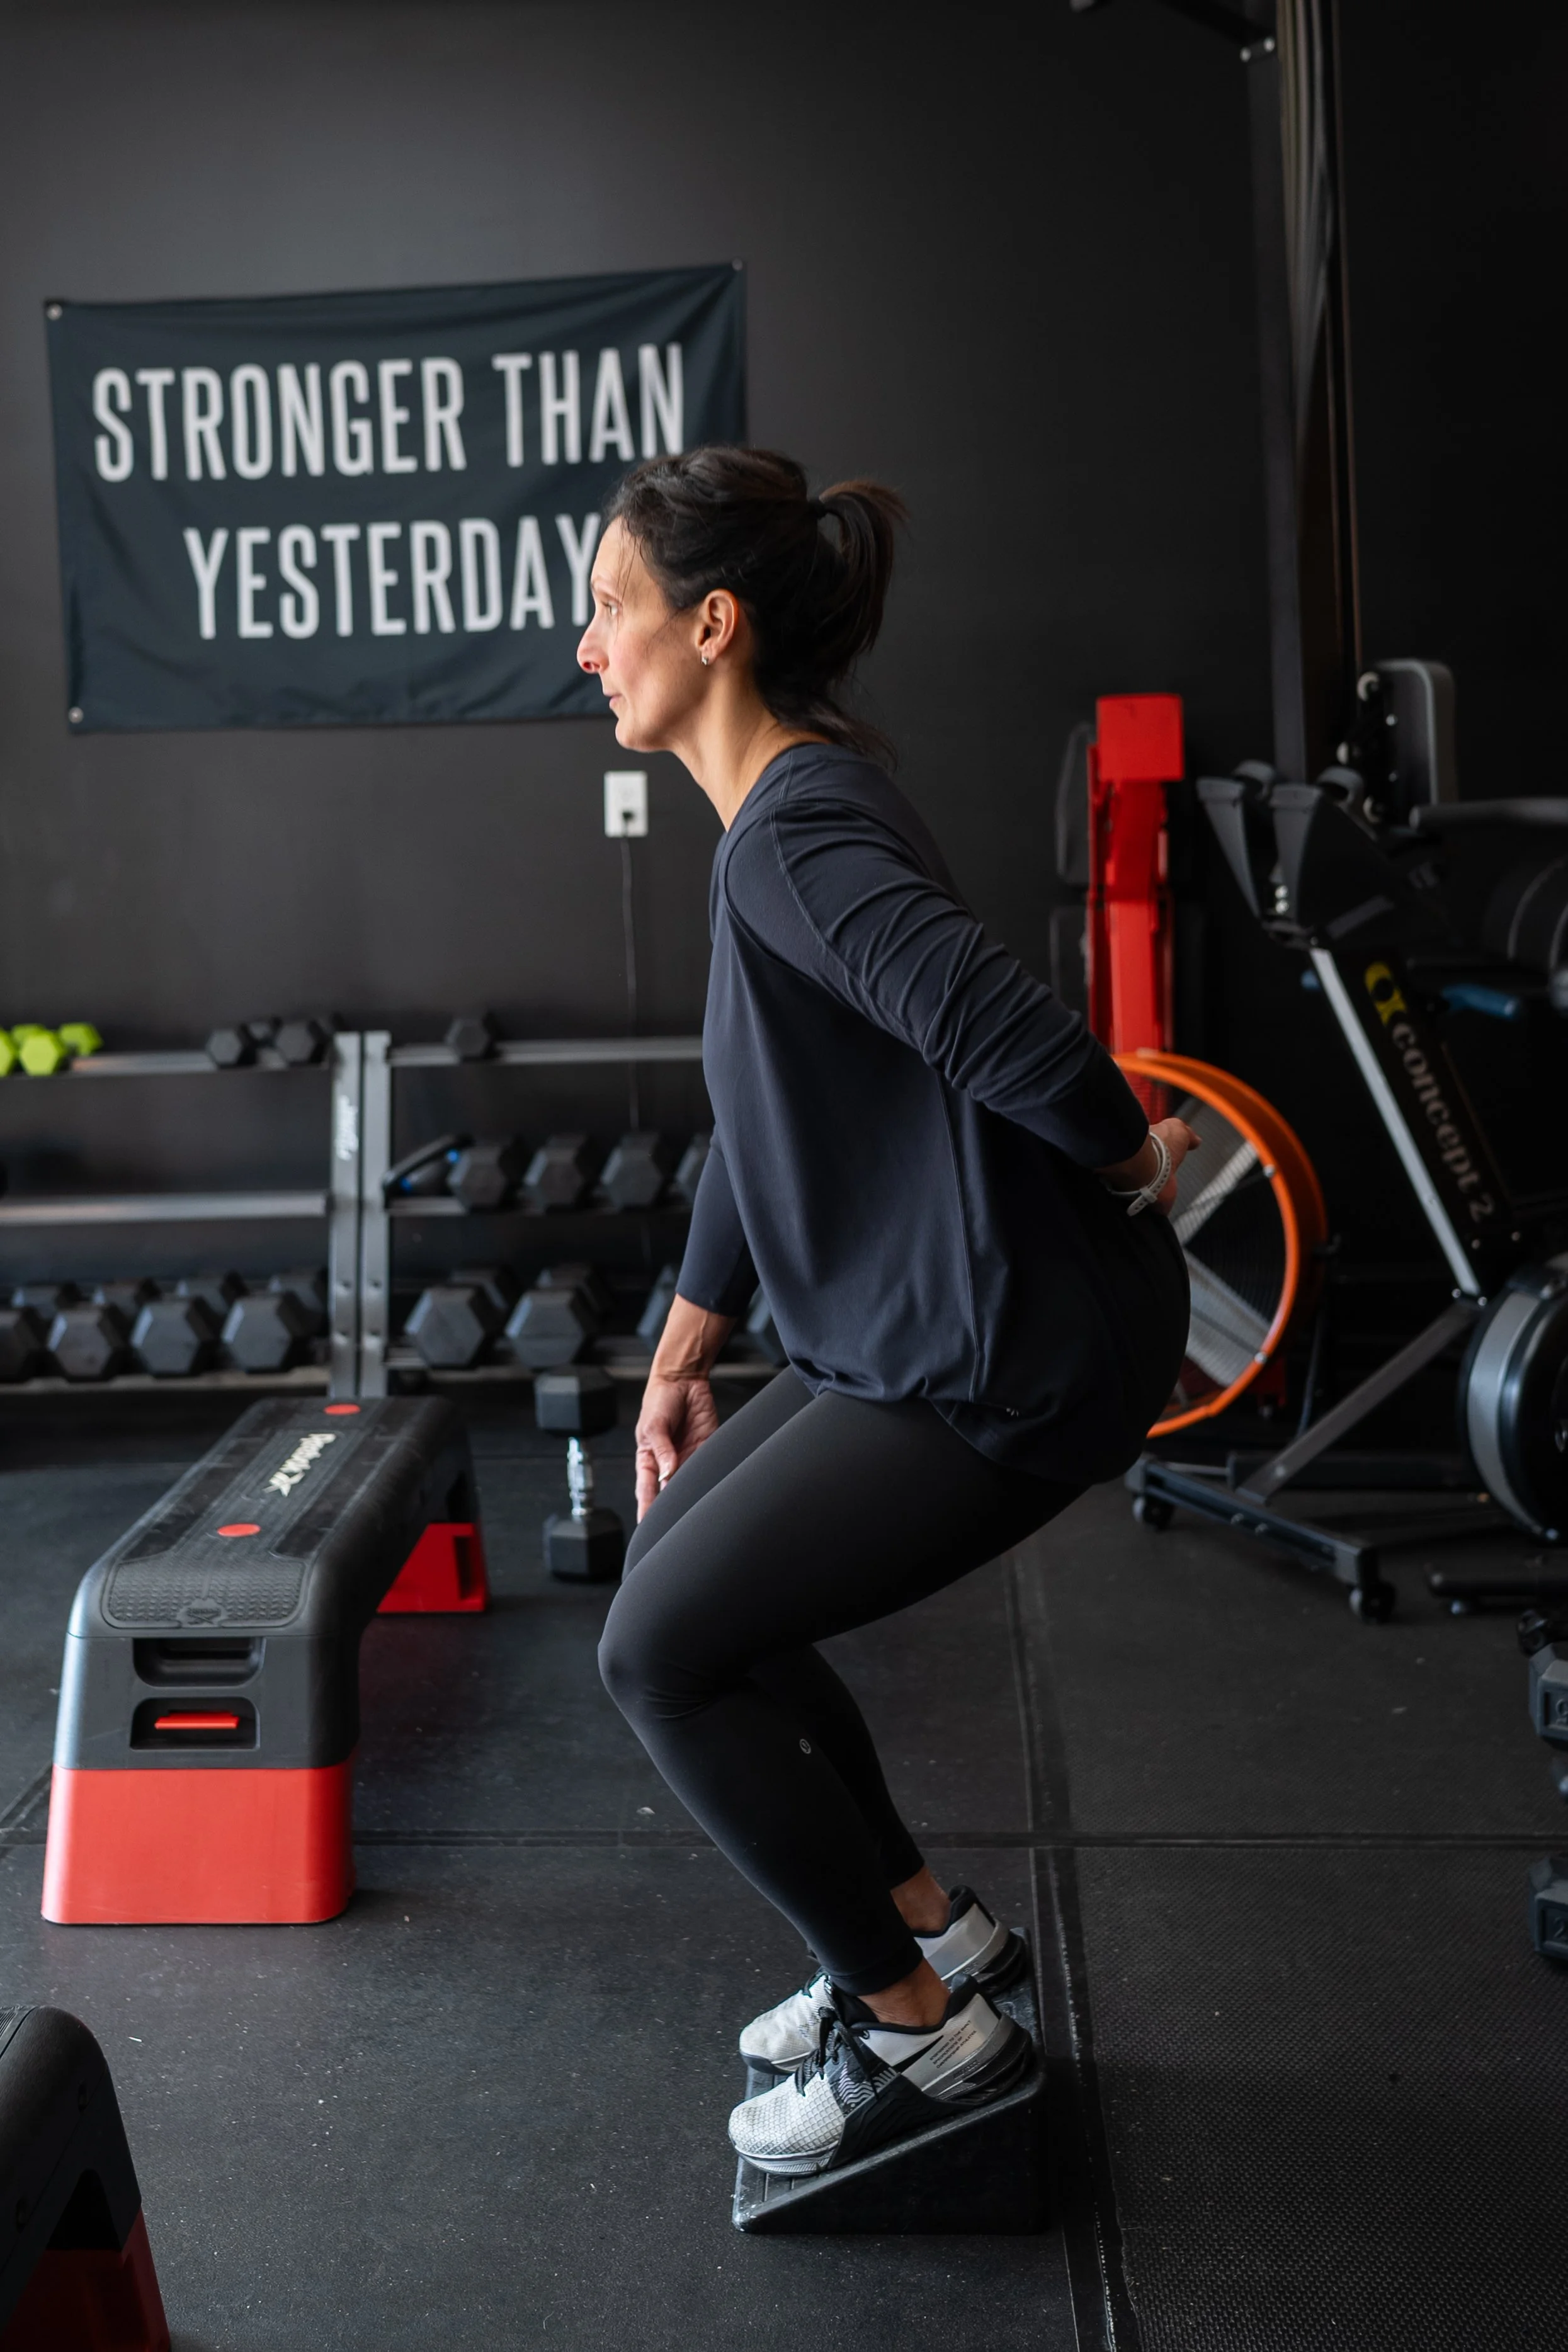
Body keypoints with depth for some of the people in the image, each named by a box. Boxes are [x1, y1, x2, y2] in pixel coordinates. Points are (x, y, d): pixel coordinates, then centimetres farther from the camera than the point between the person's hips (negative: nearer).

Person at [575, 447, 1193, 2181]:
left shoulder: (800, 830, -20)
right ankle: (927, 1928, 29)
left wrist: (1139, 1172, -14)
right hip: (909, 1338, 10)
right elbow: (758, 1131, 21)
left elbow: (1017, 1044, -34)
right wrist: (681, 1360, 23)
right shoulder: (776, 820, 12)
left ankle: (923, 2034, 12)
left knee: (664, 1652, -3)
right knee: (674, 1576, 17)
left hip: (1013, 1357, -10)